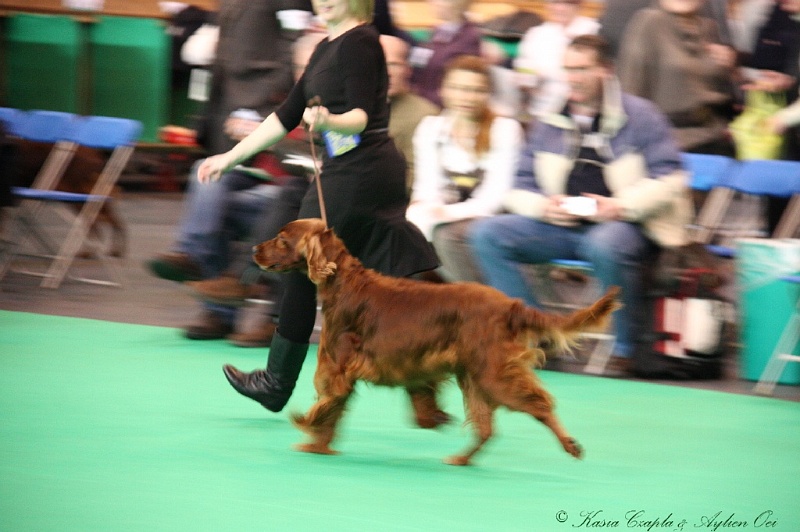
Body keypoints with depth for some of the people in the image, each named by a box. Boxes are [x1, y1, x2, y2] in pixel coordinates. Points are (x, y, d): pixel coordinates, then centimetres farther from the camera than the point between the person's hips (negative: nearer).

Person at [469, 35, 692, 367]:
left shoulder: (639, 115, 2)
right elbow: (521, 189, 13)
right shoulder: (551, 122, 14)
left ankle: (623, 348, -22)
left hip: (622, 225, -5)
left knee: (605, 245, -42)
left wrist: (620, 206, -18)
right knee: (486, 234, -14)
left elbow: (669, 179, -5)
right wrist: (544, 207, -10)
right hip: (560, 226, 5)